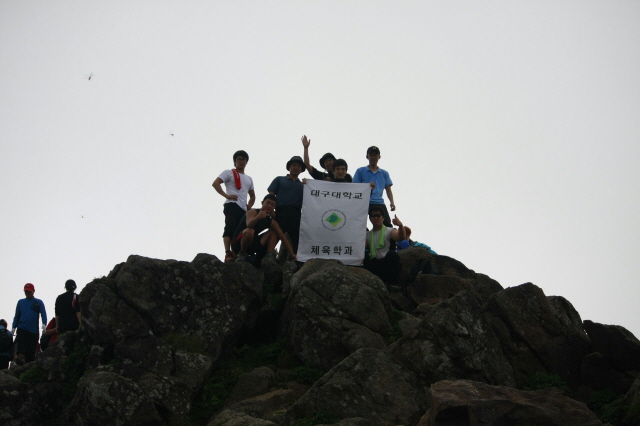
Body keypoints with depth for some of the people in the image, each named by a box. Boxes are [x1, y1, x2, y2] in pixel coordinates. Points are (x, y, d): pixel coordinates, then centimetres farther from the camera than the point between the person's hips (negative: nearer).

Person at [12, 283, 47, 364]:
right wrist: (13, 327, 8)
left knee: (31, 351, -3)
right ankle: (20, 356, -45)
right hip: (21, 329, 1)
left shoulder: (39, 302, 11)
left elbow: (43, 314, 1)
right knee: (20, 344, -27)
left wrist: (44, 324, -18)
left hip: (33, 330, -1)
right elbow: (17, 316, 19)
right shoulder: (21, 302, 17)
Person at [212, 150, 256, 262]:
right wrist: (226, 195, -13)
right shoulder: (229, 173, 9)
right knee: (230, 229, -19)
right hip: (232, 205, -7)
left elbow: (252, 196, 36)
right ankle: (228, 254, -25)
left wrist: (249, 206, 16)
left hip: (243, 209, 7)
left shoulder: (249, 179, 29)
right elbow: (215, 183, -4)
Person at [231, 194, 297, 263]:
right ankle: (242, 254, -15)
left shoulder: (272, 222, 5)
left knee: (273, 233, 2)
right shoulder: (253, 212, -14)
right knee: (249, 231, -36)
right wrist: (258, 217, -56)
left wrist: (292, 253, -7)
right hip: (237, 243, -7)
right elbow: (249, 225, -35)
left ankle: (269, 256, -14)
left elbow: (283, 237, 1)